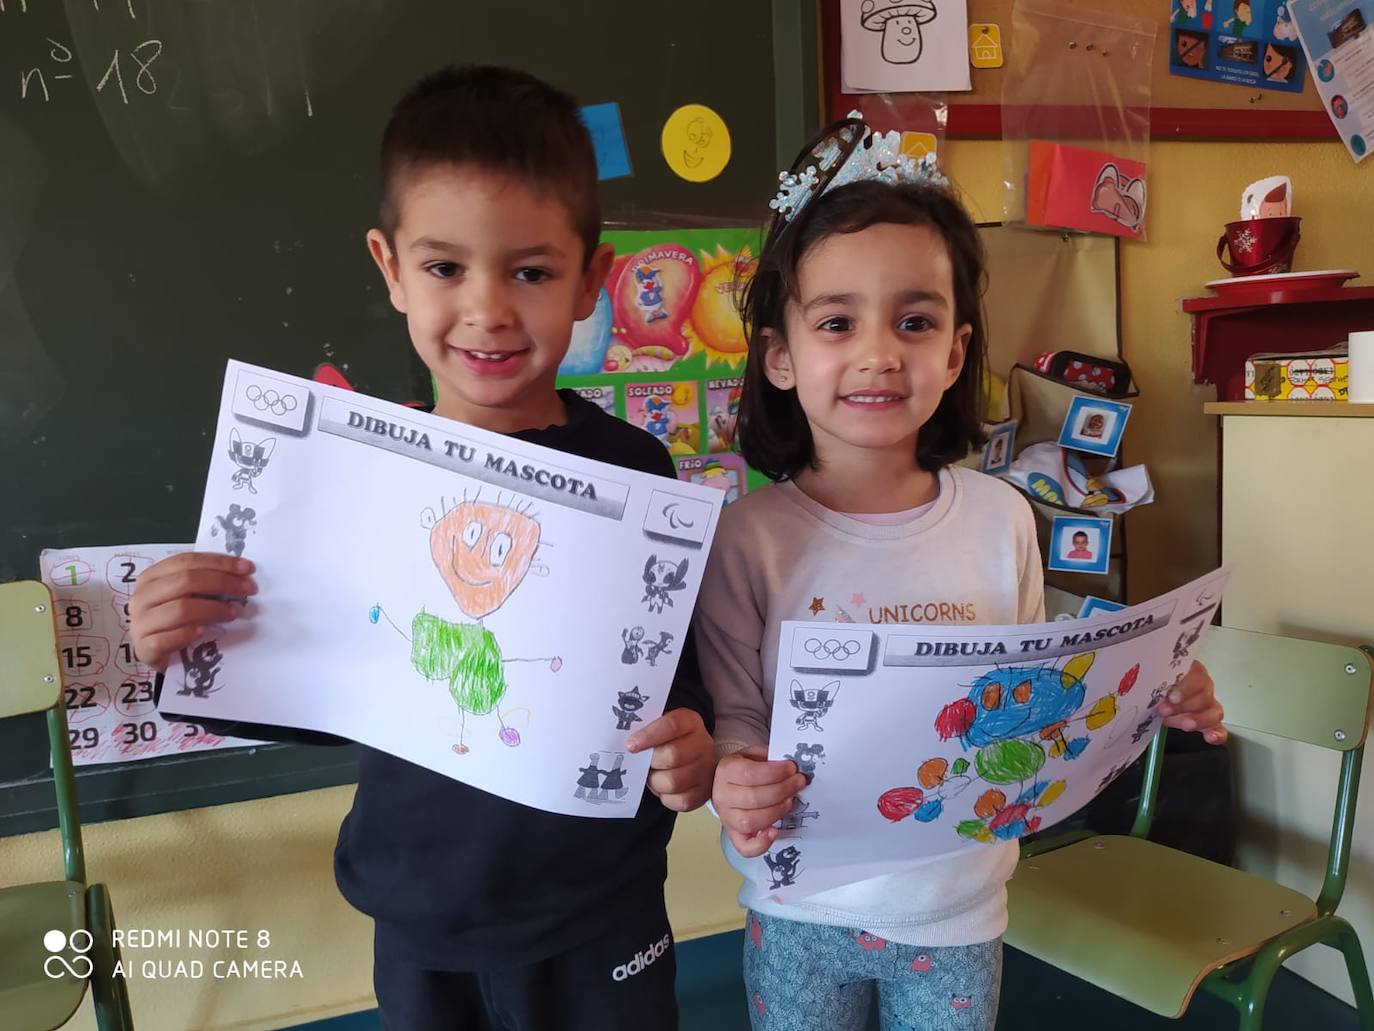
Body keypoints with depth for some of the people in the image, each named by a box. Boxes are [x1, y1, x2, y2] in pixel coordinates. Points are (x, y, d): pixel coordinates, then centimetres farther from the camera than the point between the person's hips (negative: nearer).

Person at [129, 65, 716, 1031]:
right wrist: (189, 652, -17)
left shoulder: (629, 468, -15)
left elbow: (677, 666, -5)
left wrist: (692, 754, -25)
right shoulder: (353, 469, -10)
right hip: (420, 922, 2)